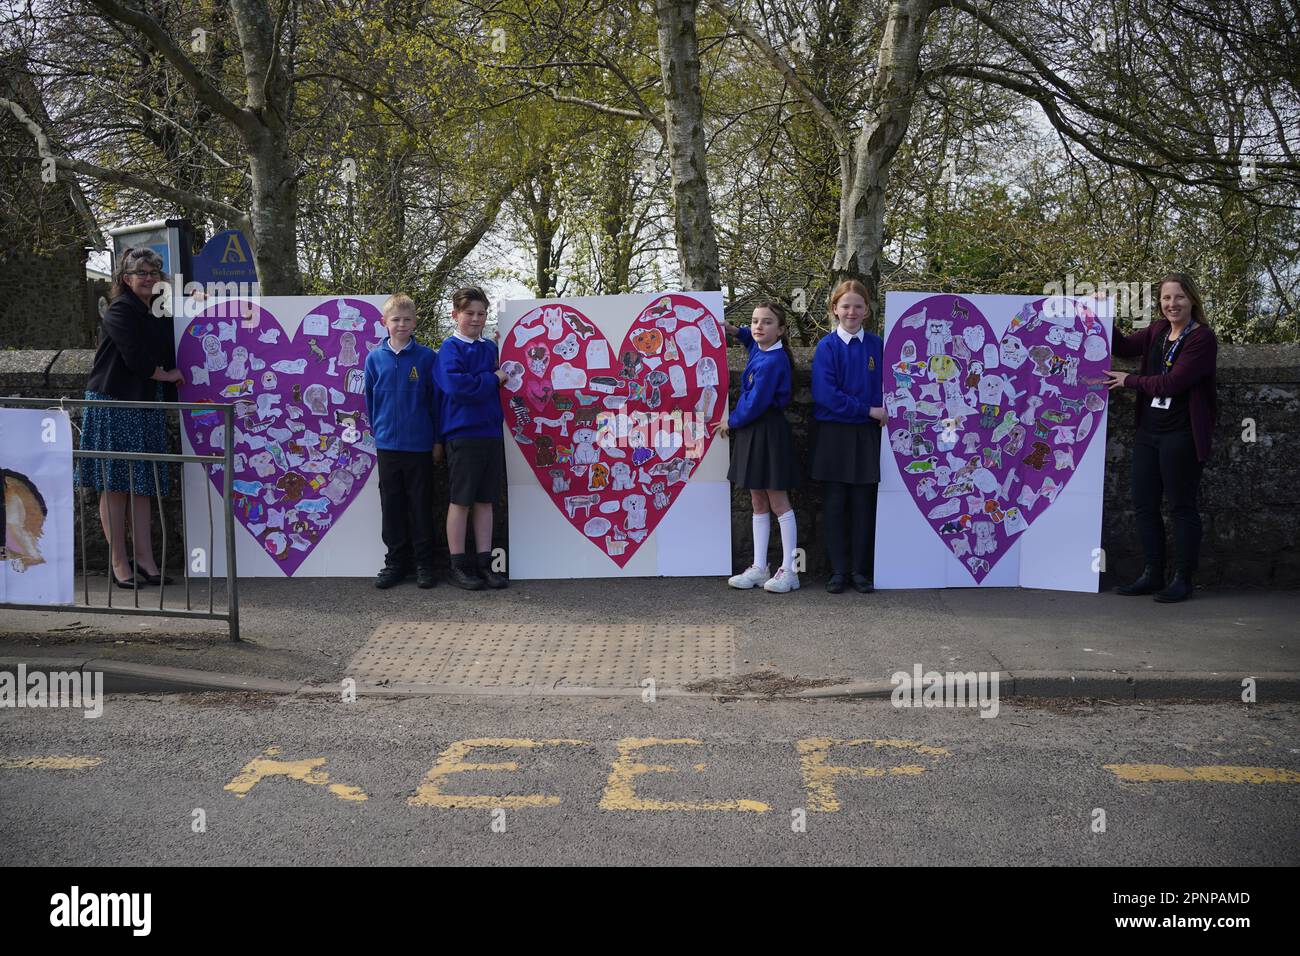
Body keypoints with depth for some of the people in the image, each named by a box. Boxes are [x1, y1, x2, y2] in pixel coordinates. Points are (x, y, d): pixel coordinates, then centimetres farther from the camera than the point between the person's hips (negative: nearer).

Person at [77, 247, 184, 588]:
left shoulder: (159, 314, 16)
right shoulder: (120, 311, -7)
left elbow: (166, 358, 21)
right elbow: (135, 359, -13)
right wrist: (167, 376, -1)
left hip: (148, 408, 7)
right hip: (115, 405, -7)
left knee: (142, 486, 6)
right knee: (116, 485, -3)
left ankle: (144, 560, 8)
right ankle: (119, 564, 0)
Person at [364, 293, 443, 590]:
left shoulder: (427, 357, -2)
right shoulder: (375, 358, 4)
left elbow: (436, 399, 1)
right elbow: (370, 399, 12)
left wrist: (437, 439, 0)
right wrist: (377, 431, 11)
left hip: (419, 444, -2)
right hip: (387, 443, 2)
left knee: (421, 505, 5)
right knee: (391, 505, 8)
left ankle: (423, 563, 14)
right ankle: (396, 562, 18)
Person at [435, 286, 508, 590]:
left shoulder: (490, 348, 14)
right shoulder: (451, 348, -6)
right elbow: (456, 385, -21)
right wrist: (493, 379, -12)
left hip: (491, 433, 6)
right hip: (462, 435, -6)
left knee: (485, 500, 9)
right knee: (460, 501, 1)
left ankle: (484, 563, 15)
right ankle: (458, 566, 8)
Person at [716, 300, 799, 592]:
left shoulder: (773, 362, -21)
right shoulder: (760, 350, 6)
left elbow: (755, 404, -20)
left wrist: (731, 422, -3)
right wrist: (736, 331, 15)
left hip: (769, 433, -9)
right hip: (751, 432, 9)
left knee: (777, 502, -2)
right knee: (758, 503, 12)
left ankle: (788, 571, 6)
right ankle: (759, 568, 18)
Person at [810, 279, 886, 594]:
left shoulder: (876, 345, 5)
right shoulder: (826, 347, -3)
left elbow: (884, 387, 10)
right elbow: (825, 394, -12)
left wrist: (883, 412, -10)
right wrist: (869, 410, -13)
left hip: (866, 435, 2)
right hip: (834, 434, -2)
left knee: (863, 505, 4)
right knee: (834, 504, 2)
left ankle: (862, 571, 12)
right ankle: (837, 571, 10)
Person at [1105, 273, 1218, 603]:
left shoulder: (1202, 338, -12)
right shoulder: (1157, 331, 10)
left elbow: (1172, 383, -18)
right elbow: (1125, 347, 18)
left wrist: (1129, 380, -8)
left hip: (1181, 436, -7)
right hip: (1149, 431, 7)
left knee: (1182, 507, 1)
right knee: (1144, 505, 10)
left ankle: (1182, 579, 10)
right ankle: (1152, 574, 20)